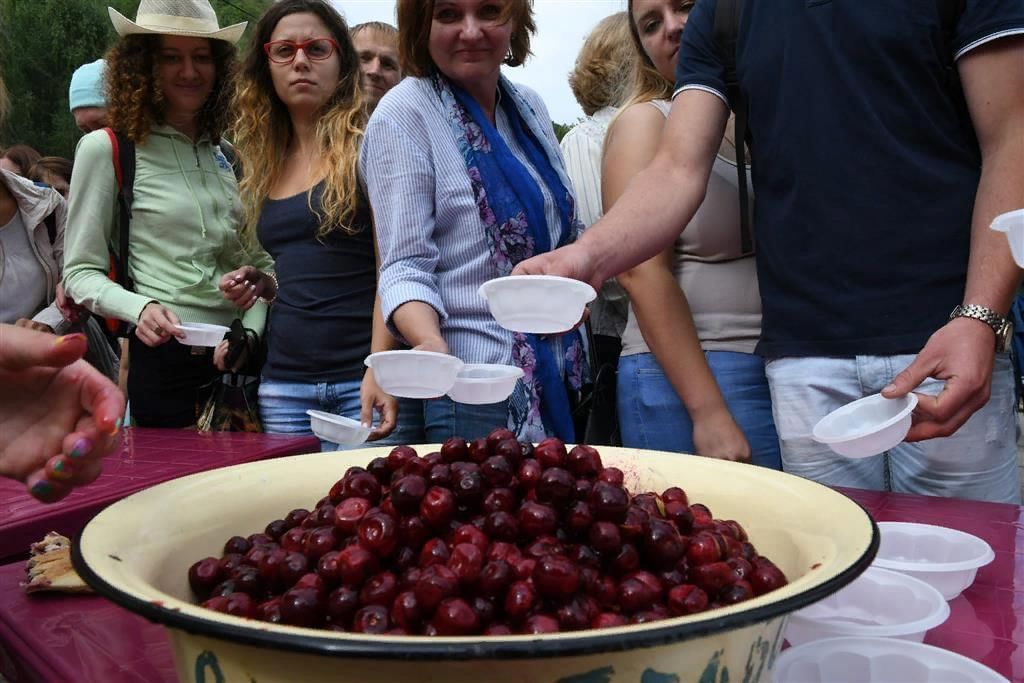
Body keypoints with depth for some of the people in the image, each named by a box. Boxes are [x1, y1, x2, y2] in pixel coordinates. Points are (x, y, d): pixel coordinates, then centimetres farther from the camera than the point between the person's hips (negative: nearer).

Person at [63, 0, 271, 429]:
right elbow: (81, 273, -2)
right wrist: (140, 309, -20)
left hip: (239, 359, 5)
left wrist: (250, 328, -4)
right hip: (165, 360, -4)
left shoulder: (230, 154, 12)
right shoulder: (106, 149, -3)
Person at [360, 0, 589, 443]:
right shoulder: (404, 114, -10)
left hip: (560, 375, 6)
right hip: (474, 386, -6)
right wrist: (431, 343, -34)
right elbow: (405, 265, -14)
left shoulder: (530, 106, 8)